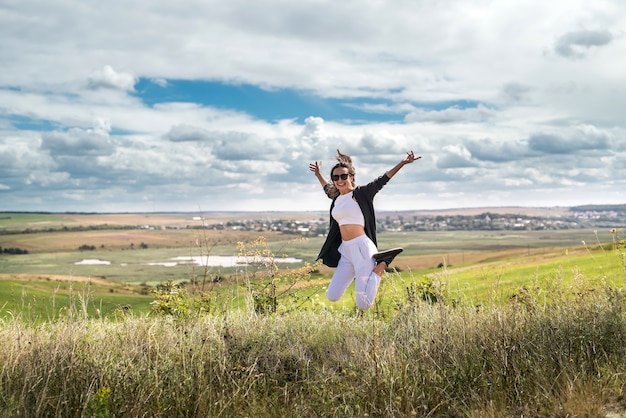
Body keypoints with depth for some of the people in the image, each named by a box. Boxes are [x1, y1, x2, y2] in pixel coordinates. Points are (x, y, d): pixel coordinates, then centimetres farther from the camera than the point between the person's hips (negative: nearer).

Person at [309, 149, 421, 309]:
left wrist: (402, 163, -19)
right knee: (332, 296, 0)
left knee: (363, 304, -14)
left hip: (362, 247, -7)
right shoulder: (336, 198, 17)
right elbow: (327, 188, 40)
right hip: (345, 251, 7)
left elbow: (382, 180, -10)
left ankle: (381, 265, 6)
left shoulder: (360, 193, -1)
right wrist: (318, 174, 53)